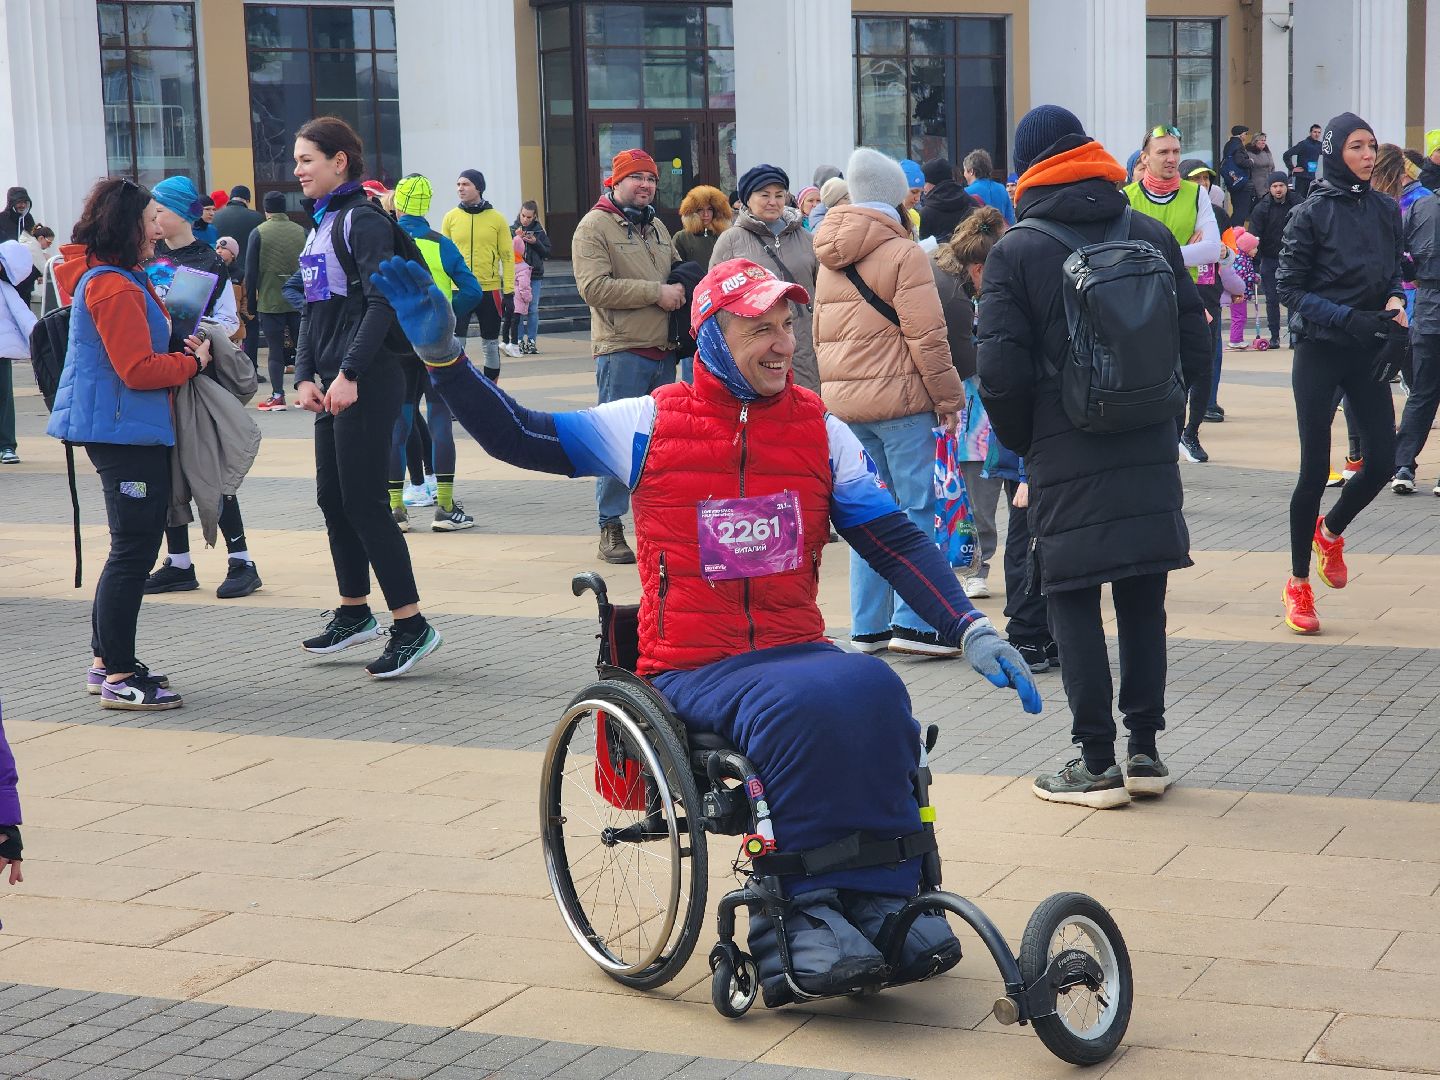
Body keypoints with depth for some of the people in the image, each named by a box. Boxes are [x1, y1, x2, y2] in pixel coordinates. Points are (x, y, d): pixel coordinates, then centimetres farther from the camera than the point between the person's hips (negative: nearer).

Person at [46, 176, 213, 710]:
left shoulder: (122, 278, 16)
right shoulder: (113, 286, -18)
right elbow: (137, 370, -22)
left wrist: (181, 350, 5)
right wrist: (192, 362, -8)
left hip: (131, 430, 11)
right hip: (122, 430, -11)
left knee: (133, 547, 16)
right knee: (133, 550, -7)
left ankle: (107, 662, 24)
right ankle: (118, 677, -3)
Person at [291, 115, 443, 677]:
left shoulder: (363, 219, -10)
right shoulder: (320, 223, 17)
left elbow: (380, 303, -19)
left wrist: (349, 373, -24)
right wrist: (306, 376, 7)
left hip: (367, 381, -9)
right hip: (331, 383, 9)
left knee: (363, 502, -9)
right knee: (332, 498, 13)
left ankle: (411, 625, -5)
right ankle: (354, 613, 26)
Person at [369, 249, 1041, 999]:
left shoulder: (821, 432, 10)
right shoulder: (651, 424, 3)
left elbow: (895, 540, 7)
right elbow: (513, 435, 3)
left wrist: (971, 630, -4)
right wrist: (441, 354, -9)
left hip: (795, 651, 3)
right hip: (691, 671, -3)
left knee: (871, 692, -31)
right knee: (803, 708, -34)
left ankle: (883, 901, -23)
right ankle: (801, 912, -25)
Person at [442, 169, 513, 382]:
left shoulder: (496, 219, 1)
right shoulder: (451, 218, 4)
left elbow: (507, 257, 2)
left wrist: (509, 291, -5)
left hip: (490, 290, 0)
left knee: (491, 345, 9)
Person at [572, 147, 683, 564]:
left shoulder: (657, 227, 19)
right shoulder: (594, 225, -5)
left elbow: (677, 273, 31)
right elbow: (594, 287, -17)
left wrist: (682, 289, 6)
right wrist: (656, 293, -16)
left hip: (663, 351, 7)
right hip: (622, 352, -7)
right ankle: (610, 526, 1)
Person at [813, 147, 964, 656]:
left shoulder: (829, 260, 14)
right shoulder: (903, 253, -9)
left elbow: (821, 335, 18)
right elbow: (926, 338, -12)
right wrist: (948, 399, -5)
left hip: (844, 401, 7)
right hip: (900, 400, -7)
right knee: (916, 509, -3)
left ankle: (867, 625, 14)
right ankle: (912, 622, -6)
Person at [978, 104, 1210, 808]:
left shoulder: (1014, 252, -7)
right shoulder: (1152, 235, 4)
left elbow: (1002, 373, -10)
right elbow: (1196, 347, 4)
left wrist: (1021, 444, 5)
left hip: (1064, 458, -4)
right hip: (1149, 453, 4)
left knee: (1072, 602, 4)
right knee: (1143, 599, 12)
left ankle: (1097, 764, 5)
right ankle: (1144, 750, 18)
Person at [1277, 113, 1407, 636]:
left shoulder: (1386, 209, 6)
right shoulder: (1312, 212, -9)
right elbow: (1290, 288, -9)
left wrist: (1394, 302, -6)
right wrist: (1350, 318, -19)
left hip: (1369, 353, 5)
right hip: (1319, 353, -4)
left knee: (1381, 462, 0)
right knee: (1315, 469, -1)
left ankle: (1330, 531, 31)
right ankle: (1298, 584, 12)